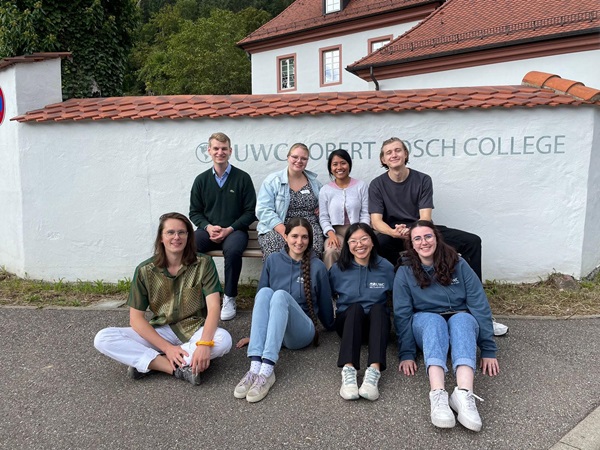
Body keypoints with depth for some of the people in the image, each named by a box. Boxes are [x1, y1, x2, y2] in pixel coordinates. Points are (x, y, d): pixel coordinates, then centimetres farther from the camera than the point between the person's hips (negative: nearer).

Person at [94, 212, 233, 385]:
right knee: (103, 338, -19)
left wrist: (204, 344, -34)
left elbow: (213, 307, -18)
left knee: (223, 339, -33)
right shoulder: (145, 271, -6)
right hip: (160, 332, 1)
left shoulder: (203, 264, -9)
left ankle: (145, 362, -21)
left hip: (194, 330, -1)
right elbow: (136, 318, -8)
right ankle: (180, 369, -26)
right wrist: (167, 347, -19)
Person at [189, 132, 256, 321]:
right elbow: (194, 212, 12)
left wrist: (230, 229, -13)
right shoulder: (201, 180, 10)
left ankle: (230, 298, -16)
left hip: (234, 230, -2)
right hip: (208, 230, 3)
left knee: (232, 249, -36)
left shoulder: (242, 178, 2)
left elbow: (250, 211, 0)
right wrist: (208, 227, -9)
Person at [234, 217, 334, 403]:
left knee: (281, 295, -31)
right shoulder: (273, 260, 6)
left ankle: (267, 370, -46)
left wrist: (330, 326, 21)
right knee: (265, 292, -28)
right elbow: (259, 298, 12)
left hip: (301, 332, -2)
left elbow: (325, 303, 10)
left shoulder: (317, 266, 0)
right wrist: (253, 333, 14)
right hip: (270, 329, 2)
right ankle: (255, 367, -42)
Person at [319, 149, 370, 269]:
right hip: (336, 232, 0)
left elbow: (365, 214, 4)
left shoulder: (361, 186, 8)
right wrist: (331, 233, -13)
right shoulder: (325, 190, 9)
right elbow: (323, 217, 6)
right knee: (330, 251, -34)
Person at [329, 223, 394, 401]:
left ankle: (374, 371, -50)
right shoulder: (338, 269, -2)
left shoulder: (385, 267, -1)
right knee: (355, 307, -34)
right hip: (348, 322, 0)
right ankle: (348, 370, -51)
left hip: (377, 323, 1)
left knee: (378, 307, -33)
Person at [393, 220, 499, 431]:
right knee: (434, 320, -35)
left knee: (461, 319, -34)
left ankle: (464, 394, -54)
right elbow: (402, 314, -9)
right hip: (425, 324, 0)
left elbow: (480, 305, -8)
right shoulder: (405, 272, -4)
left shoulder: (458, 264, -4)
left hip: (461, 321, 1)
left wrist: (488, 350, -14)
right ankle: (437, 394, -54)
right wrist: (406, 354, -19)